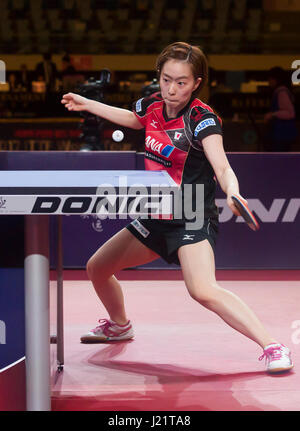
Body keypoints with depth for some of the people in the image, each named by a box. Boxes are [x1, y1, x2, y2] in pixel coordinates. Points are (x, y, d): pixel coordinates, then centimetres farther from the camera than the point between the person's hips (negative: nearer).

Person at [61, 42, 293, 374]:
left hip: (192, 220, -8)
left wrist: (233, 193, -54)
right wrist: (87, 104, 27)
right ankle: (119, 325, 46)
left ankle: (272, 347, -23)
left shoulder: (202, 119, -20)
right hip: (156, 217, 8)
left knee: (203, 291, -31)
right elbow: (132, 118, 25)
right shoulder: (152, 106, -1)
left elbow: (222, 167, -33)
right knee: (97, 268, 16)